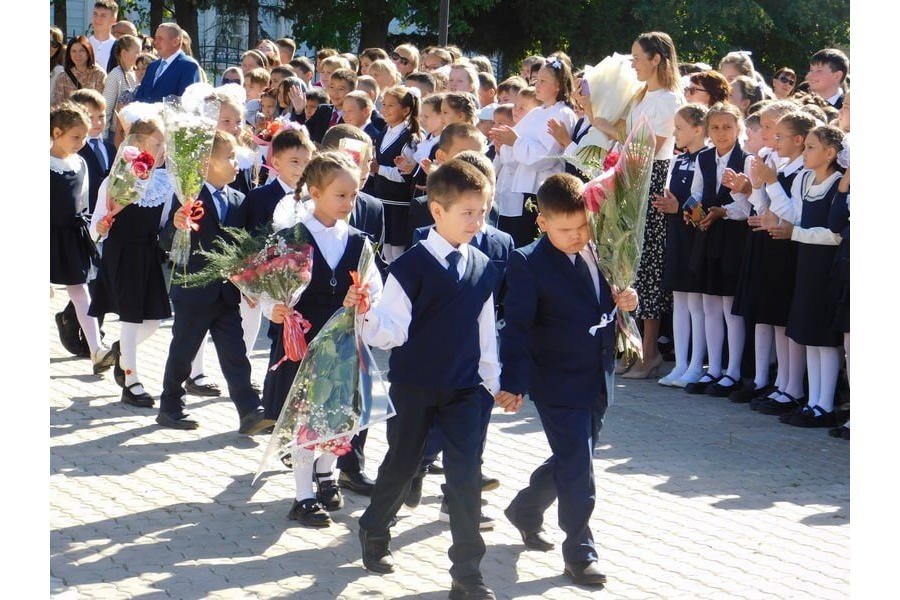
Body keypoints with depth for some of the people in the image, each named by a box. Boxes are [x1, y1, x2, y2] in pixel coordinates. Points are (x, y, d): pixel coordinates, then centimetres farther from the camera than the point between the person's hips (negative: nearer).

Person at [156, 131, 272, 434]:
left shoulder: (238, 201, 8)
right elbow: (169, 242, -17)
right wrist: (176, 225, -37)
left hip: (227, 293, 5)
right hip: (194, 292, -5)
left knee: (235, 353, 2)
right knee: (182, 352, 7)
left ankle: (250, 412, 0)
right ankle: (170, 408, 21)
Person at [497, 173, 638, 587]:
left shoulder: (598, 253, 4)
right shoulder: (528, 263, -15)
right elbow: (516, 328, -16)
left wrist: (622, 301, -4)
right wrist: (513, 383, -21)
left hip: (597, 381, 7)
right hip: (558, 385, -7)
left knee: (569, 460, 19)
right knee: (576, 469, -4)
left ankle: (525, 510, 42)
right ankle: (580, 553, 7)